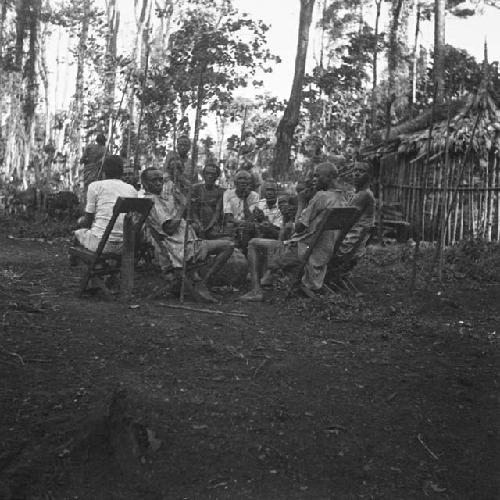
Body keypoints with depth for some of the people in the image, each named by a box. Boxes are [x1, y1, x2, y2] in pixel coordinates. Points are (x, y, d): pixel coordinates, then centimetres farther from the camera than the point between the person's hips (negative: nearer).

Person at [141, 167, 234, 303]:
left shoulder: (163, 199, 21)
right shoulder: (151, 201, -11)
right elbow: (169, 228, -21)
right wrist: (182, 205, -11)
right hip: (178, 249, -11)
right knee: (228, 246, -13)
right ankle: (201, 285, -11)